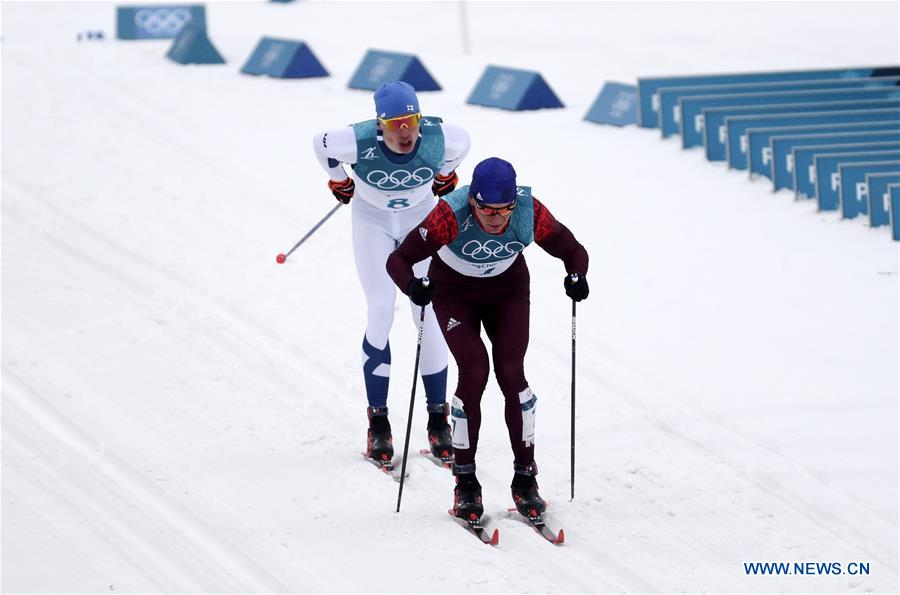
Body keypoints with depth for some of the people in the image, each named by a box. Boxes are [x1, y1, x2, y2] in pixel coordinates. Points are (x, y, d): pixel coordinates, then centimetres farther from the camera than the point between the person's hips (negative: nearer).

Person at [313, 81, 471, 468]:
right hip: (372, 220, -1)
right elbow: (321, 144, -10)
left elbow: (462, 142, -3)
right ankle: (378, 424, -3)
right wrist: (339, 183, 4)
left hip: (422, 217, 1)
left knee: (429, 313, -6)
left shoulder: (438, 138, -28)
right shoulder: (358, 142, -32)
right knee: (380, 313, -11)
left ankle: (438, 419, 4)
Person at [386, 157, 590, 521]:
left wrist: (576, 277, -37)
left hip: (508, 290, 2)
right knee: (474, 372, -17)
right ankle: (465, 483, -5)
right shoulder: (451, 215, -34)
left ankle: (525, 479, -1)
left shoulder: (530, 213, -28)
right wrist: (413, 286, -52)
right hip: (455, 293, -2)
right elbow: (398, 260, -32)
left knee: (511, 374, -12)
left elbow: (573, 251, -16)